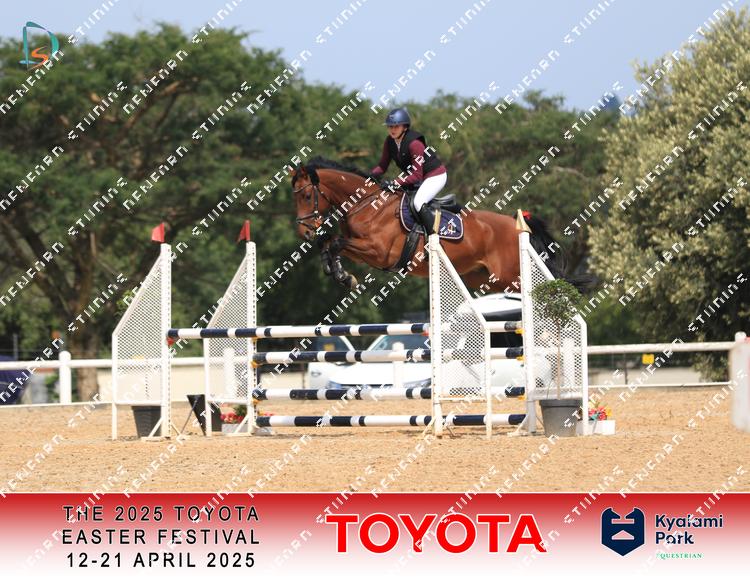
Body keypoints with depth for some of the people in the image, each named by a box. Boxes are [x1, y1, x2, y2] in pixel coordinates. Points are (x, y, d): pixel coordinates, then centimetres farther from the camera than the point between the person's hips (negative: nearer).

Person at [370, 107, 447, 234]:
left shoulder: (414, 144, -29)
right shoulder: (390, 142, -6)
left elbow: (417, 176, -28)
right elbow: (382, 166, 3)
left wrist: (395, 183, -37)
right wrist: (371, 174, -17)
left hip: (436, 176, -9)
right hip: (416, 178, 9)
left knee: (418, 203, -30)